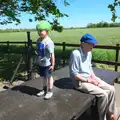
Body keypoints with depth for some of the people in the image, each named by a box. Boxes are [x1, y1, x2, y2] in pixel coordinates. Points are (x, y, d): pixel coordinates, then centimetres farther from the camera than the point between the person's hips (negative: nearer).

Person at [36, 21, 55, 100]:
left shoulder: (49, 42, -24)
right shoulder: (38, 40, 1)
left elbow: (52, 54, -21)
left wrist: (53, 64, -17)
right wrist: (38, 60, 15)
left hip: (47, 64, -7)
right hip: (41, 63, 8)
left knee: (49, 76, 10)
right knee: (43, 76, 21)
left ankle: (50, 91, 27)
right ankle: (44, 89, 40)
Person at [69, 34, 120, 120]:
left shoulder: (89, 52, 4)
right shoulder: (76, 54, -22)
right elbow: (74, 74, -21)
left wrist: (94, 77, 0)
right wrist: (88, 80, -17)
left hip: (90, 78, 8)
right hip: (80, 82, -8)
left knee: (111, 89, -4)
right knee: (103, 95, -20)